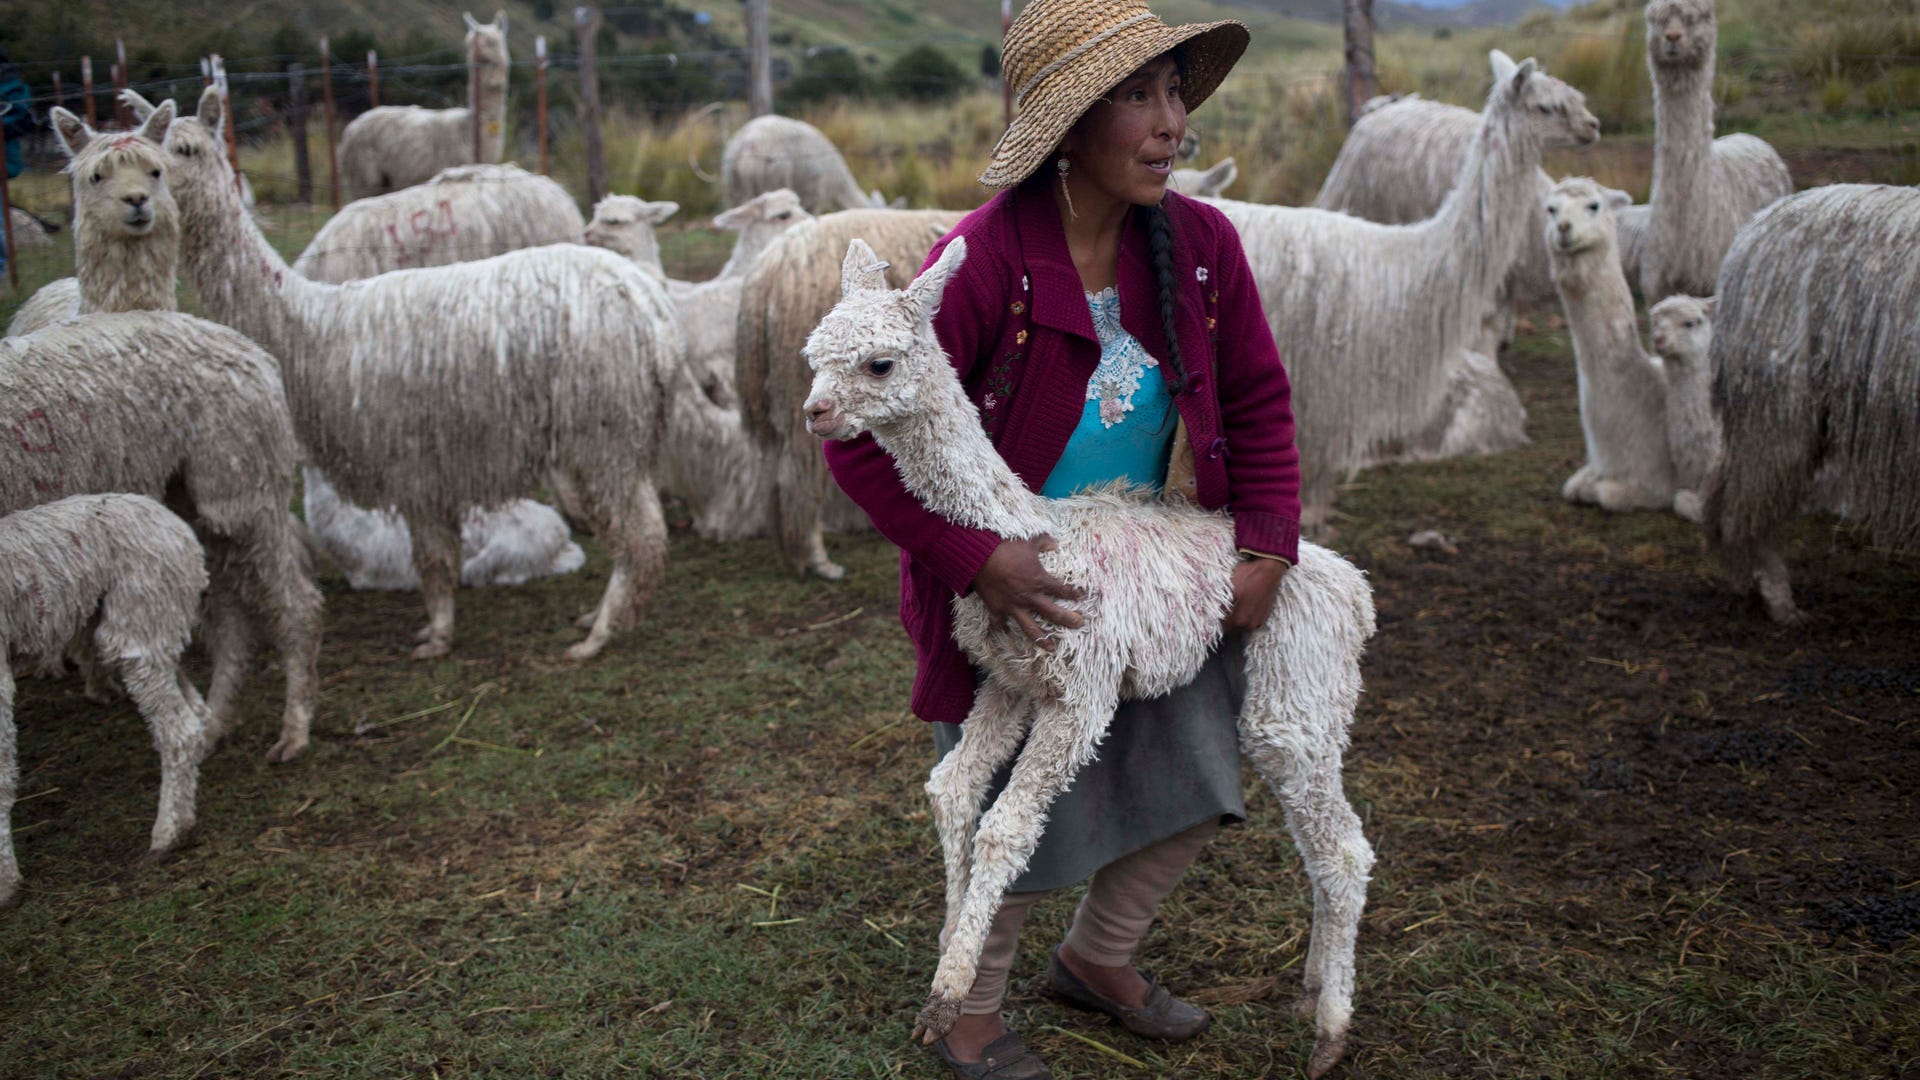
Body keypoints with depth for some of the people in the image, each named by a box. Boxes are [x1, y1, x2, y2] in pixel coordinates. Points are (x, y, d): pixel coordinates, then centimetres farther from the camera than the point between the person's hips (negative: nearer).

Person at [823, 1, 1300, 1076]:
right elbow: (862, 439, -23)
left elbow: (1257, 403, 2)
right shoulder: (983, 261, -26)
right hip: (1015, 590, -6)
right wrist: (978, 559, -28)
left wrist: (1268, 546, -8)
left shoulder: (1202, 244, -9)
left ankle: (1098, 958, 43)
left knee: (1195, 787, 15)